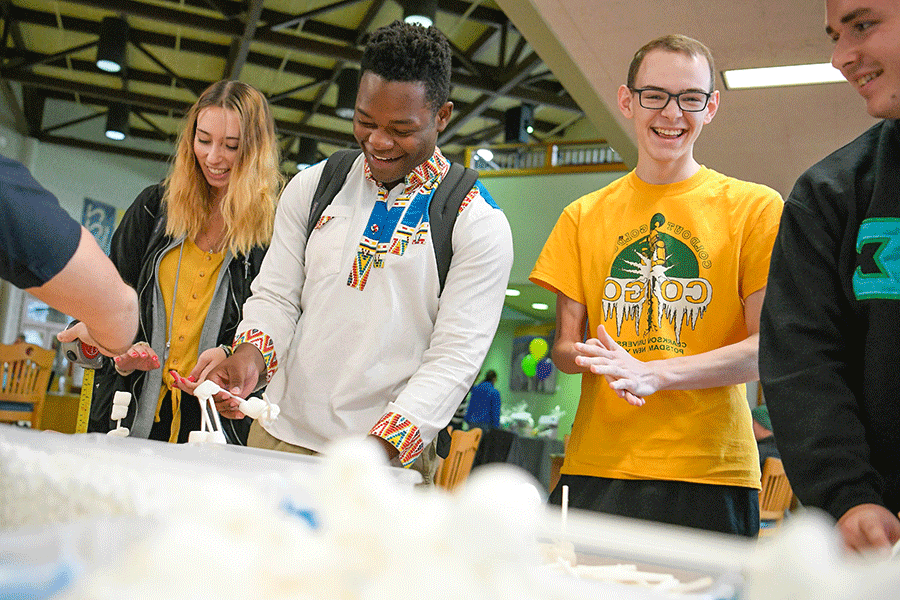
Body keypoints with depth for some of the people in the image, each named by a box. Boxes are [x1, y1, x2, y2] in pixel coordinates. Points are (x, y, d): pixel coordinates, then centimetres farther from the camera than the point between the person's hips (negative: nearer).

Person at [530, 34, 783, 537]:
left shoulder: (757, 208, 4)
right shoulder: (584, 216, 13)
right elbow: (564, 345, 13)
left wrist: (653, 372, -17)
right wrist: (592, 357, -12)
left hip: (710, 474, -2)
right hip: (596, 469, 2)